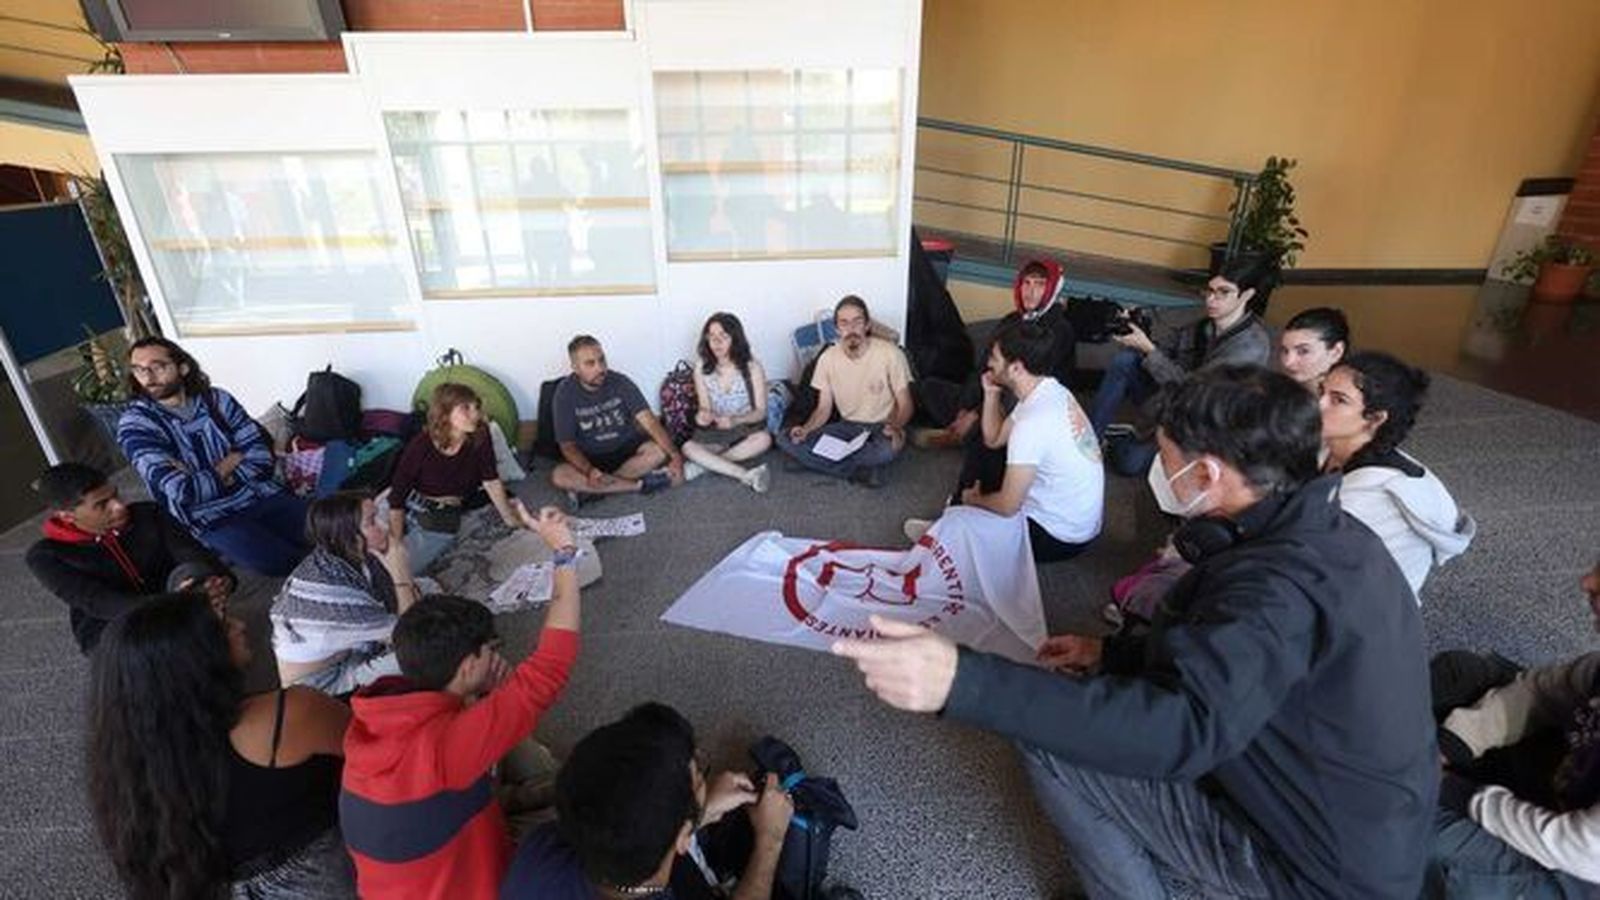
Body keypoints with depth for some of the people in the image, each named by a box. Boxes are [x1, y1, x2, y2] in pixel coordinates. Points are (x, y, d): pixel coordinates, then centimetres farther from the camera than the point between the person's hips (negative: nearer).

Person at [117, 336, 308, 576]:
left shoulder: (217, 399, 4)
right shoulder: (135, 424, -7)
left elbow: (261, 455, -1)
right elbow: (180, 491, -18)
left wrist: (215, 475, -13)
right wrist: (232, 463, -5)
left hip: (262, 493, 4)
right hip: (211, 516, -4)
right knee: (281, 561, -25)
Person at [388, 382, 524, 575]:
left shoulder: (480, 436, -17)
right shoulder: (421, 444, -21)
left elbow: (491, 481, -5)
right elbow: (397, 497, -19)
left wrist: (510, 519, 1)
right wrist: (395, 545, -23)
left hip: (442, 519, 0)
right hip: (409, 507, 0)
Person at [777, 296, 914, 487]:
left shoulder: (890, 353, -14)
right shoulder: (828, 358, -4)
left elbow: (904, 405, -8)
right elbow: (823, 409, 1)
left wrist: (896, 426, -31)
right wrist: (806, 429, -20)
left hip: (881, 429, -4)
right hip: (847, 427, 4)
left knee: (887, 450, -42)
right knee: (785, 439, -17)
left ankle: (823, 461, -14)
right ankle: (862, 470, -18)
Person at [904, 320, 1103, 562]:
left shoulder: (1033, 422, -32)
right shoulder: (1050, 391, -3)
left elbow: (1007, 506, -27)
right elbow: (994, 440, 9)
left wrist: (973, 499, -6)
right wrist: (991, 394, -6)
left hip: (1059, 537, -9)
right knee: (980, 452, 14)